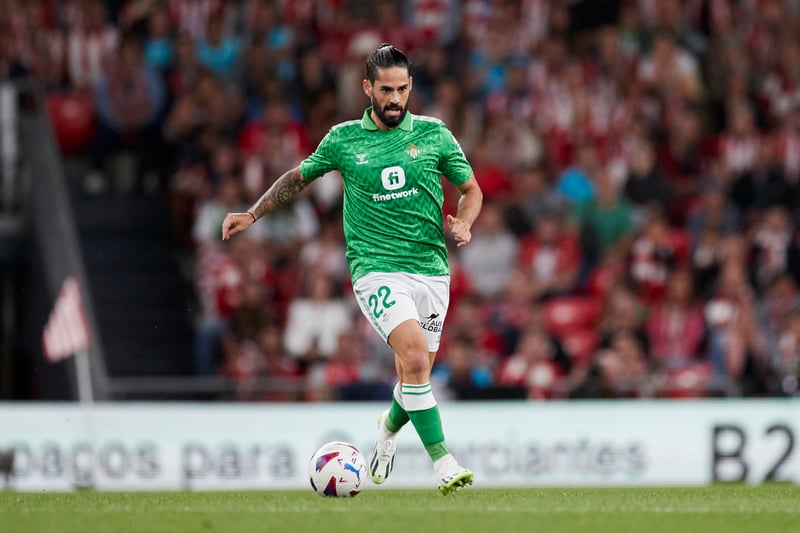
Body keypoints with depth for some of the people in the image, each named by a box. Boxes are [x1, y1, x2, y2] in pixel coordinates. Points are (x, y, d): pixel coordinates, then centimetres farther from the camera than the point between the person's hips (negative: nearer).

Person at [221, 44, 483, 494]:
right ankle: (443, 463, -24)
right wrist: (253, 214, 13)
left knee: (416, 375, 7)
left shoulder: (434, 134, 5)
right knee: (415, 357, -24)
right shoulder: (343, 139, 3)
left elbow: (472, 190, 13)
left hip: (431, 268, 3)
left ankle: (390, 427, 42)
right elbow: (299, 178, 20)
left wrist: (463, 223, -7)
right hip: (376, 268, -3)